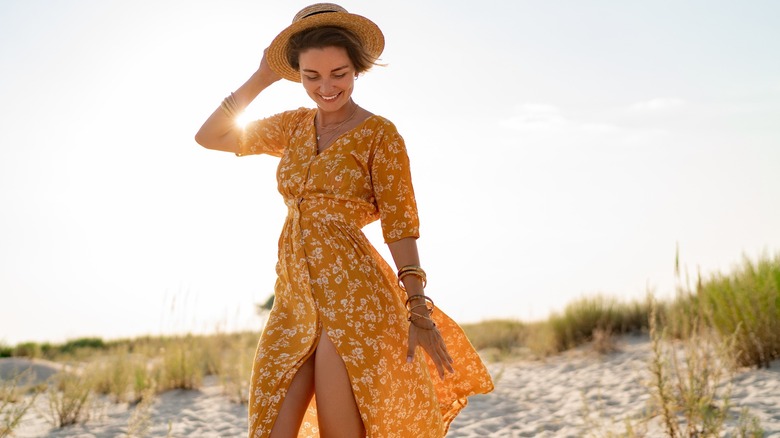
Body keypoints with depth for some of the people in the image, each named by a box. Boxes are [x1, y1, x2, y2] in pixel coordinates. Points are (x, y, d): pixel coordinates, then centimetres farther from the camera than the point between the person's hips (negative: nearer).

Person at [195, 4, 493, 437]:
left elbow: (400, 226, -6)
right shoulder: (295, 126, 13)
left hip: (352, 293, -5)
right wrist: (262, 78, 10)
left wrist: (418, 311, -11)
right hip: (295, 298, 6)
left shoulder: (379, 134, -3)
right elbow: (209, 137, 16)